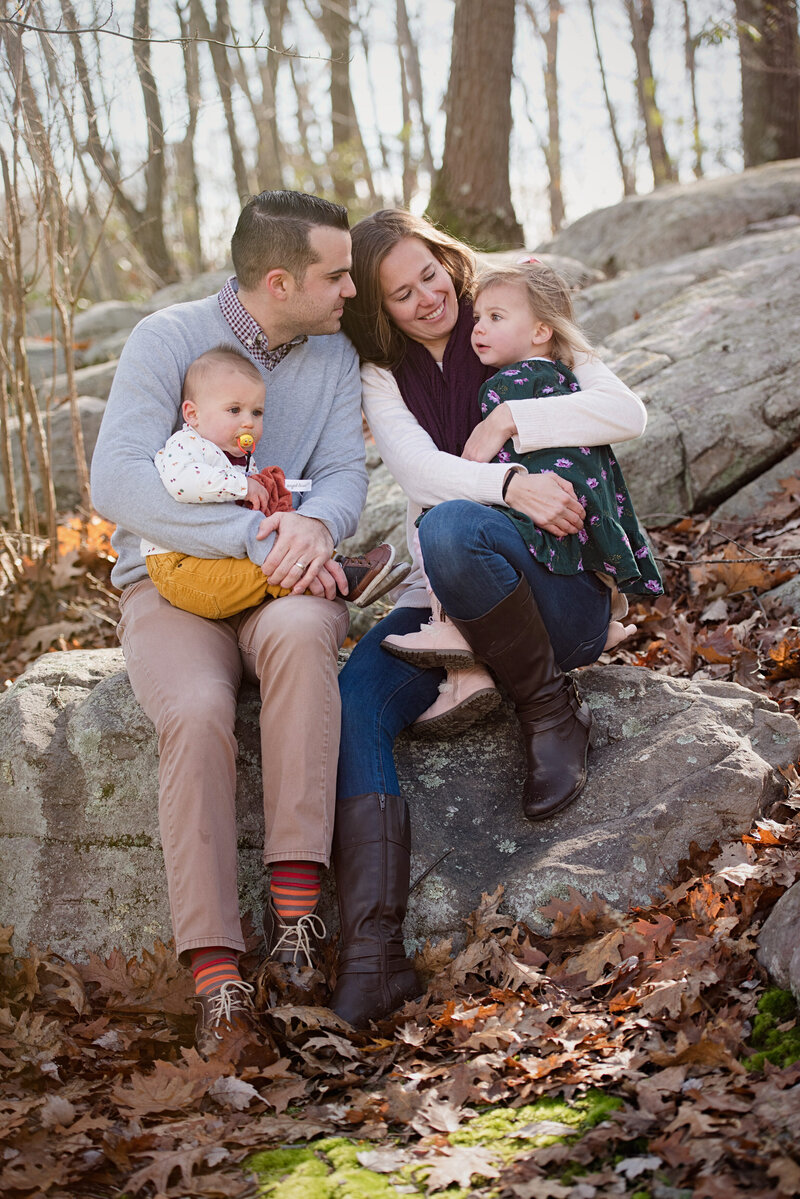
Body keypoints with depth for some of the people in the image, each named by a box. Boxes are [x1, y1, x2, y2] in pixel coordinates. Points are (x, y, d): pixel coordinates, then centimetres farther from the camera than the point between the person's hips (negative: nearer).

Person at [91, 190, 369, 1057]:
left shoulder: (333, 356, 9)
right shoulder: (168, 339, -6)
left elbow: (345, 473, 0)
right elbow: (117, 481, -18)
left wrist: (314, 525, -25)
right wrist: (255, 535, -26)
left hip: (283, 585, 2)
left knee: (299, 631, -36)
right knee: (195, 711, -33)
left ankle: (294, 892, -34)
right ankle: (214, 968, -31)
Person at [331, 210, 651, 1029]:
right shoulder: (381, 376, 10)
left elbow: (626, 413, -8)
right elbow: (418, 469, -9)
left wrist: (510, 421, -17)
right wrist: (511, 485, -27)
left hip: (562, 594, -3)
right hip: (447, 601, 3)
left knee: (450, 529, -37)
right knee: (352, 699, -26)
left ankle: (550, 712, -16)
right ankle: (372, 947, -35)